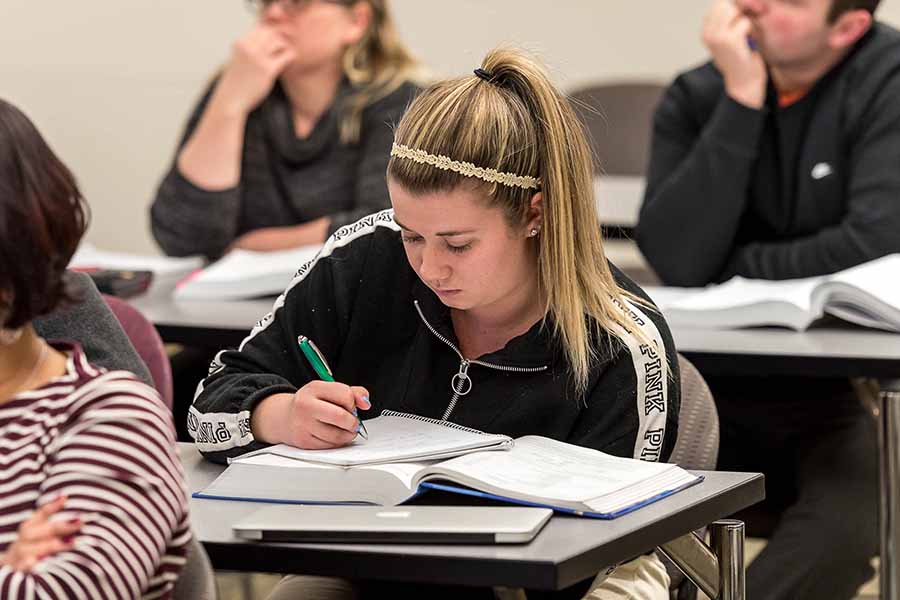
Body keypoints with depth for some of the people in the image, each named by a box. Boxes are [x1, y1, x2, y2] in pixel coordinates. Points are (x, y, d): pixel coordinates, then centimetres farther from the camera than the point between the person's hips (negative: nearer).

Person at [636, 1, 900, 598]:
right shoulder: (697, 98, 1)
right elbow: (678, 260, -15)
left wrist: (729, 270, -9)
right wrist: (742, 99, -18)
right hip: (726, 391, 4)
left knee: (845, 526, -34)